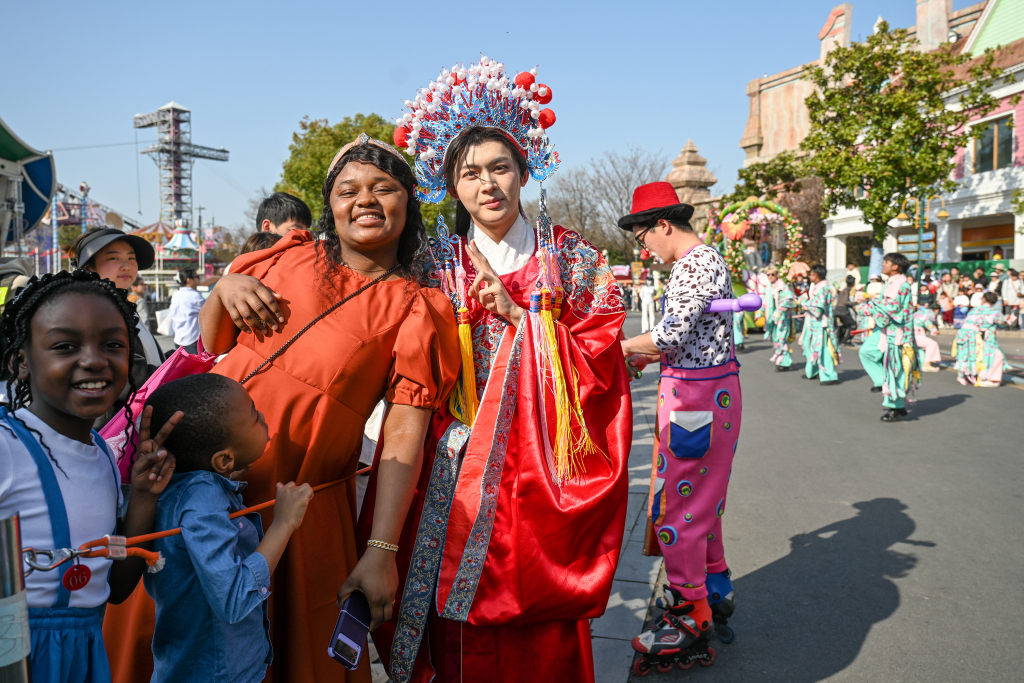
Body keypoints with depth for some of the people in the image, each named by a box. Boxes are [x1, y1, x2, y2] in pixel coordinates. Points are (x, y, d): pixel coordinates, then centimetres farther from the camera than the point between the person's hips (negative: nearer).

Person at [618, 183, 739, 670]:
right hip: (709, 389, 11)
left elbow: (672, 334, -24)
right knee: (700, 497, 20)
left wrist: (627, 346, -9)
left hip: (695, 397, -11)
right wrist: (647, 351, 14)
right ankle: (713, 590, 35)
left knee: (675, 504, -4)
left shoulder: (696, 264, -17)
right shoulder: (698, 260, 15)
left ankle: (691, 617, 7)